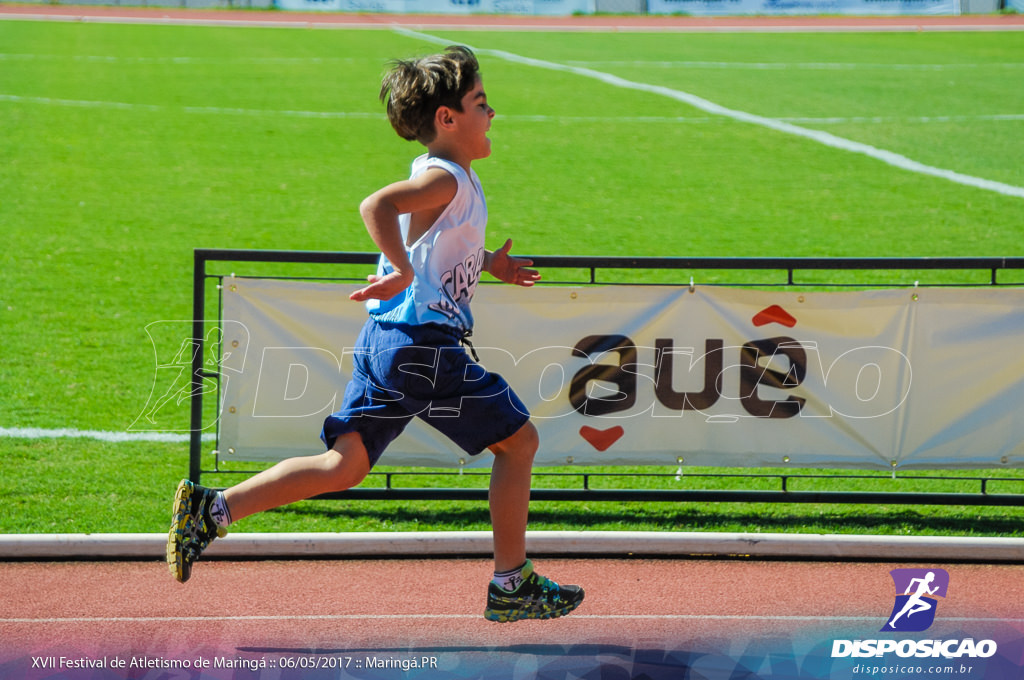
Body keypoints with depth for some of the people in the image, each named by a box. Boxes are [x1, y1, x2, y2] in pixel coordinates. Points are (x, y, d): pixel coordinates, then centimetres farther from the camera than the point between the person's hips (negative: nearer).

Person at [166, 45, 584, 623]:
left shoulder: (447, 178, 19)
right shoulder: (445, 179, -12)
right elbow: (377, 205, -30)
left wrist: (487, 264, 27)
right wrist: (403, 272, -26)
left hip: (384, 340, 9)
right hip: (423, 342, -9)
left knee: (343, 467, 6)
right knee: (518, 440, 4)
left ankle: (211, 510, -4)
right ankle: (513, 585, 11)